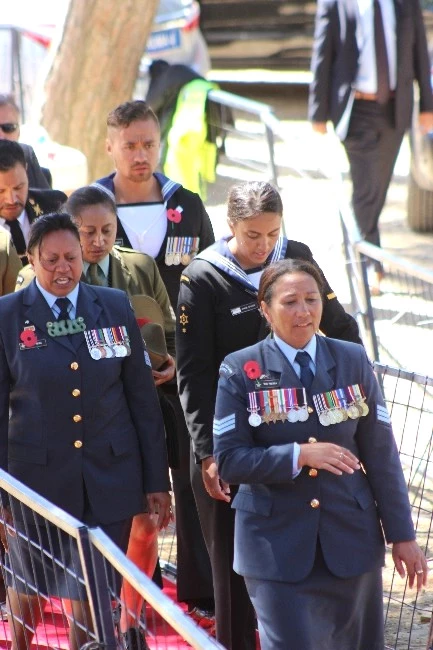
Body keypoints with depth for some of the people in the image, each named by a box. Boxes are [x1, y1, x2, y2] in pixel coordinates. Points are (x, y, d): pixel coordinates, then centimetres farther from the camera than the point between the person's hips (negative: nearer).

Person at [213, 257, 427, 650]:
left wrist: (401, 534, 3)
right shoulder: (241, 370, -4)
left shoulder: (352, 361, 3)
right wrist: (299, 455, -19)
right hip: (276, 542, -3)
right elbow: (229, 462, -8)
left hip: (351, 539, 3)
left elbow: (381, 454, 4)